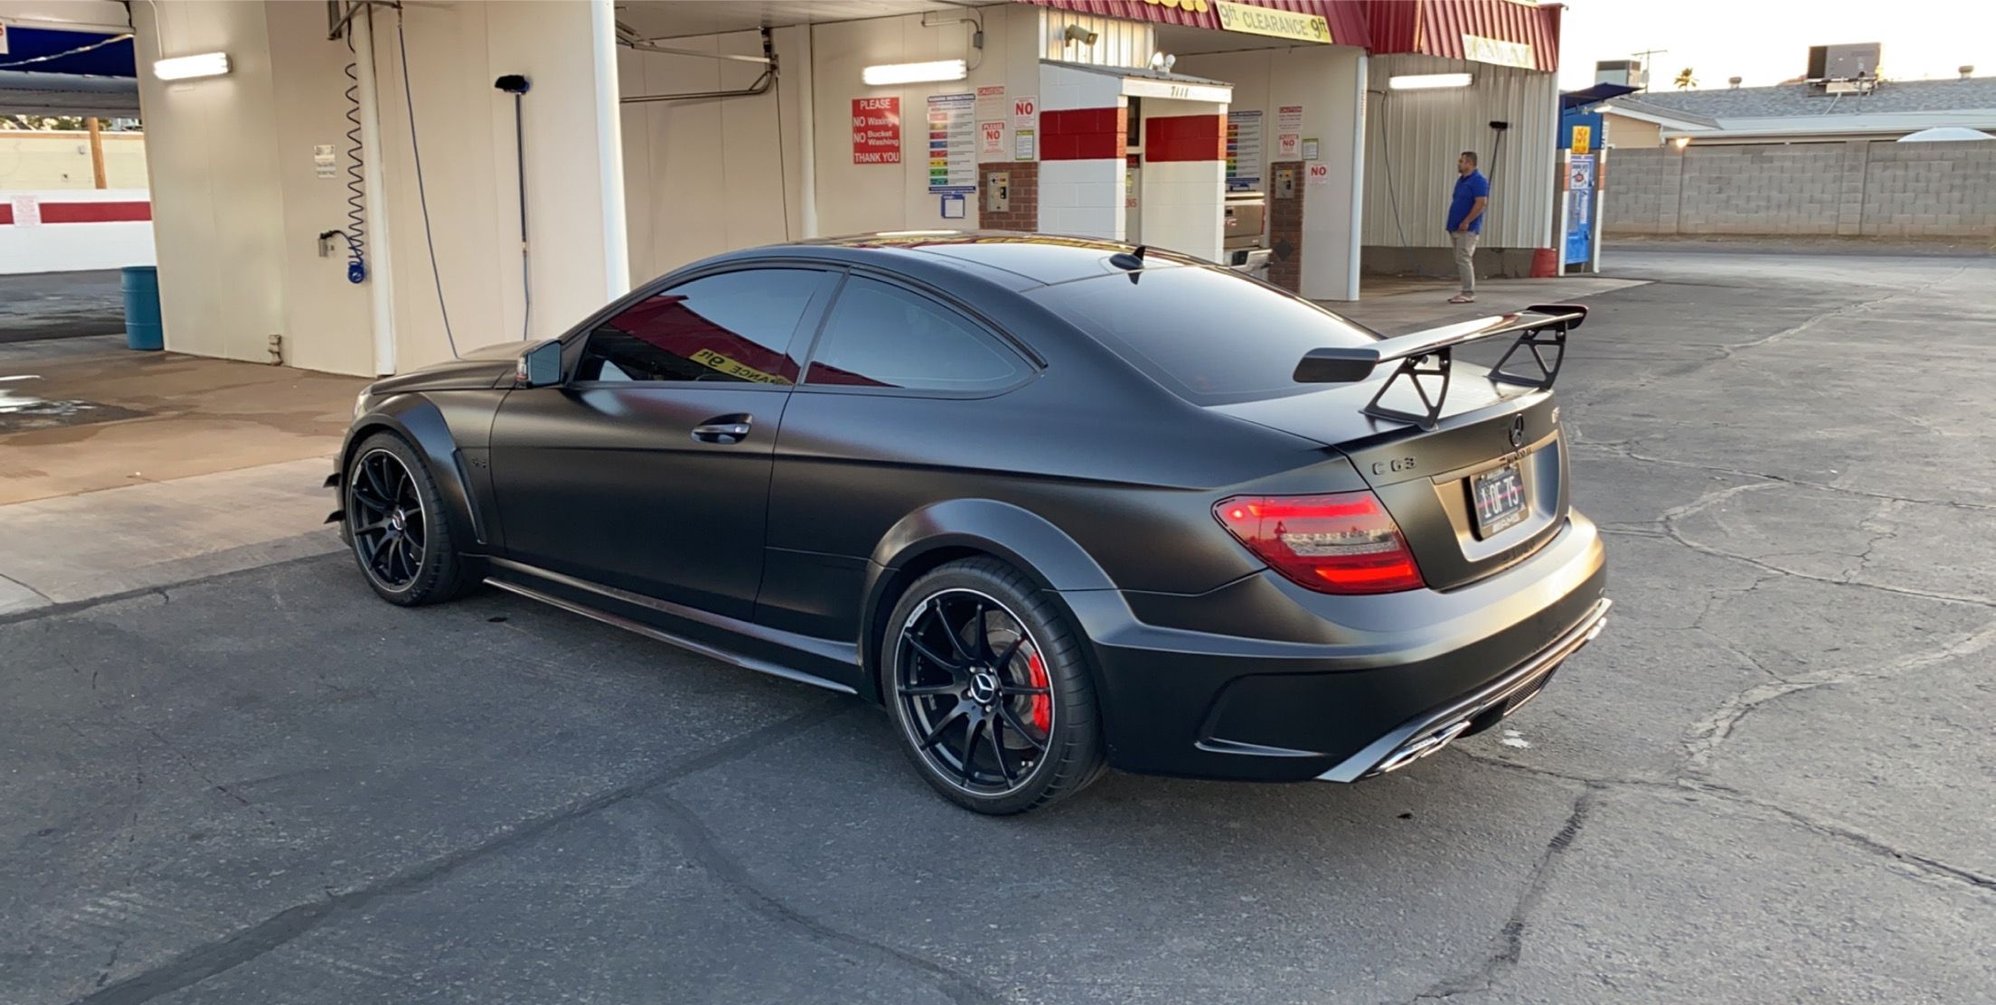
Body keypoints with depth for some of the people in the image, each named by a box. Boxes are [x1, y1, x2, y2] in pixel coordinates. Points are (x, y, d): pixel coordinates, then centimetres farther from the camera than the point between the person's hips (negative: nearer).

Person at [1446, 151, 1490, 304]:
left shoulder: (1478, 180, -11)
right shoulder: (1461, 179, 17)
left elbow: (1481, 203, -19)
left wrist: (1466, 222, -22)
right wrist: (1453, 223, 15)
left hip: (1467, 228, -9)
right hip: (1457, 227, 9)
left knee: (1464, 260, -12)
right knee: (1461, 261, 10)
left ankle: (1469, 294, -10)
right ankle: (1467, 292, 14)